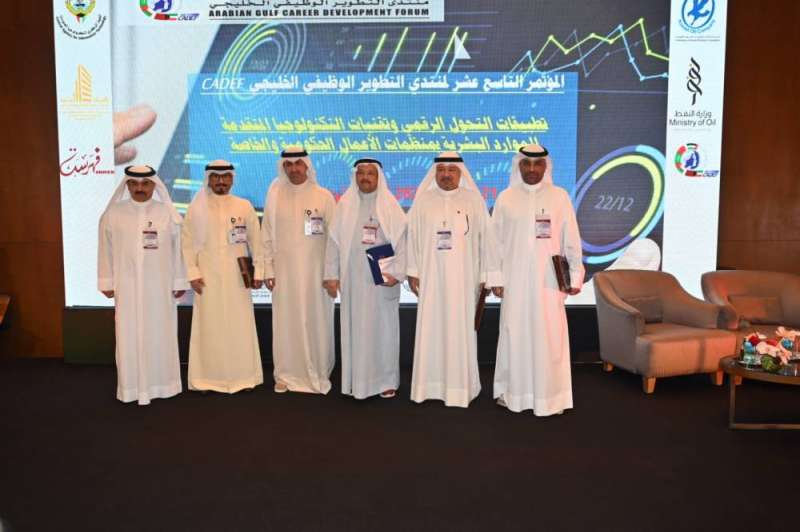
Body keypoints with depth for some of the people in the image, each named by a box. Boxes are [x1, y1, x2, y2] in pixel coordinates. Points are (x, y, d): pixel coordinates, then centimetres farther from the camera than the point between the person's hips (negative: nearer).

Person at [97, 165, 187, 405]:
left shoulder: (168, 213, 1)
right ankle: (132, 386, 13)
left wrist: (179, 282, 1)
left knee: (160, 334, 6)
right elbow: (106, 250, 5)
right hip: (128, 285, 0)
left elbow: (177, 249, 2)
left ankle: (161, 382, 19)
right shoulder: (113, 214, 3)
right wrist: (106, 282, 3)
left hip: (160, 286, 0)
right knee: (130, 335, 3)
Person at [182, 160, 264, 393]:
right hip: (208, 278, 0)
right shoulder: (197, 208, 3)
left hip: (237, 277, 1)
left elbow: (255, 241, 5)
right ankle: (209, 378, 11)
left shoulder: (244, 206, 4)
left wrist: (258, 271, 1)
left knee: (240, 326, 4)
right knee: (210, 326, 2)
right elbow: (188, 244, 1)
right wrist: (193, 274, -6)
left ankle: (242, 376, 14)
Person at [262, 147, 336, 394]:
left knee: (316, 322, 4)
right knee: (286, 322, 5)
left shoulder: (323, 196, -1)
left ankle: (317, 374, 16)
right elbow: (267, 236, 5)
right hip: (284, 272, 1)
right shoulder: (274, 196, 4)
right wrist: (268, 270, 1)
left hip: (315, 271, -1)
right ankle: (286, 374, 17)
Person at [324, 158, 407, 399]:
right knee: (355, 328, 5)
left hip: (382, 279, -2)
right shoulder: (345, 205, 7)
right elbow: (334, 241, 6)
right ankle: (357, 380, 14)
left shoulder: (390, 206, 1)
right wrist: (332, 275, 0)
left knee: (383, 327, 3)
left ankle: (386, 380, 14)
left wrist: (396, 273, -13)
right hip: (353, 279, 2)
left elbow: (401, 242, -3)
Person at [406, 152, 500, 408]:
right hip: (432, 277, 1)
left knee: (462, 329, 2)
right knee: (431, 328, 4)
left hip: (464, 278, -1)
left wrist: (486, 276, -1)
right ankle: (432, 383, 13)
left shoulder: (474, 200, 2)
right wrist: (412, 271, 0)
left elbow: (485, 238, 1)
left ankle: (460, 385, 12)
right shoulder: (423, 201, 6)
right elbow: (413, 237, 5)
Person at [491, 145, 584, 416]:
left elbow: (571, 239, 3)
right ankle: (512, 390, 18)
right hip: (515, 278, 1)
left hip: (548, 279, 0)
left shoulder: (559, 196, 3)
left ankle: (550, 395, 11)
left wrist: (575, 275, 0)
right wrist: (495, 277, 0)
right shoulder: (506, 198, 4)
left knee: (549, 335, 1)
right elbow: (496, 241, 4)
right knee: (515, 332, 5)